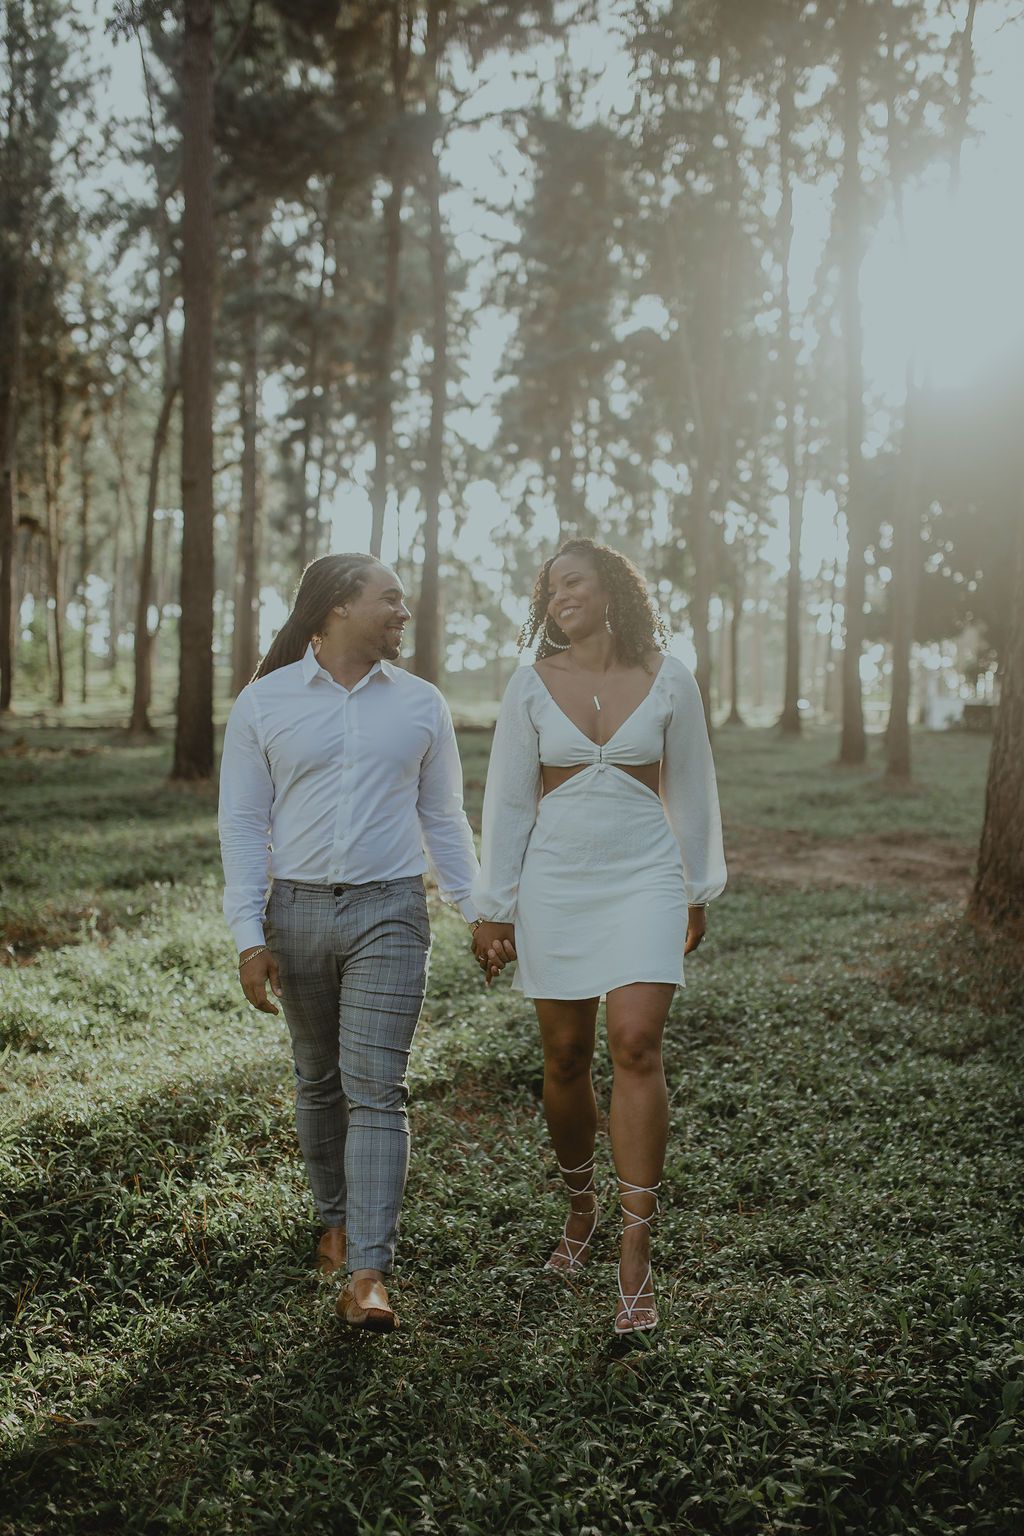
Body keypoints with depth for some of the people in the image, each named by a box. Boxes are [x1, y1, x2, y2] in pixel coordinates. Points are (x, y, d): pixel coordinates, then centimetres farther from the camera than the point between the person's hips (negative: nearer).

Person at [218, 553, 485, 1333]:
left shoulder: (421, 704, 6)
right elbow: (244, 824, 1)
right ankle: (338, 1217, 34)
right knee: (318, 1083, 13)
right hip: (298, 911, 1)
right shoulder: (263, 704, 1)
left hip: (389, 914, 0)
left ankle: (369, 1274, -6)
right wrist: (250, 935, -5)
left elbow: (444, 818, 12)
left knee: (376, 1090, -7)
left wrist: (478, 909, 7)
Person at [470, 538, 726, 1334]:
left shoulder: (668, 679, 0)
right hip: (556, 881, 1)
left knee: (637, 1045, -14)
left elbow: (692, 789, 9)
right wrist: (493, 907, 2)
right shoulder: (532, 686, 1)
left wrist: (700, 890, 13)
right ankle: (581, 1204, 34)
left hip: (645, 879, -1)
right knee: (565, 1058, 7)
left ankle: (637, 1257, -7)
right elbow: (507, 799, 4)